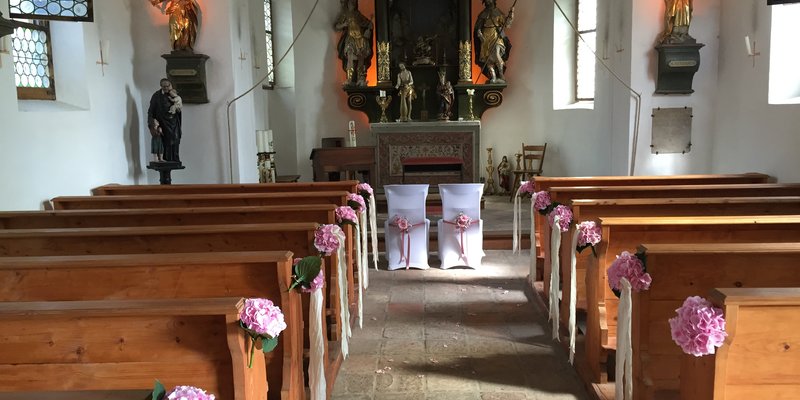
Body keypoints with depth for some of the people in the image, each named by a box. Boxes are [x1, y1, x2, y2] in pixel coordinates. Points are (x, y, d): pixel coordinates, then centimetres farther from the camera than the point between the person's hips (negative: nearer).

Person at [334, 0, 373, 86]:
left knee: (361, 60, -5)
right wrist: (344, 25, -13)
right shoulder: (344, 15, 9)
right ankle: (349, 80, -27)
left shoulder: (358, 15, 15)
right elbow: (336, 26, 4)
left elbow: (369, 23, 20)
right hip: (350, 40, -3)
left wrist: (368, 31, 3)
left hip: (361, 39, 3)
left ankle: (361, 80, -5)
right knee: (350, 58, -21)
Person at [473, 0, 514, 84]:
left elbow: (506, 24, 2)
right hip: (486, 38, 3)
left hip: (496, 37, -3)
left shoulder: (498, 12, 8)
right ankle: (493, 78, 1)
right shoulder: (483, 14, 13)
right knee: (488, 58, -5)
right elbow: (478, 27, 13)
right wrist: (479, 34, -5)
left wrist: (511, 14, -10)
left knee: (496, 54, -25)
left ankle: (501, 76, -21)